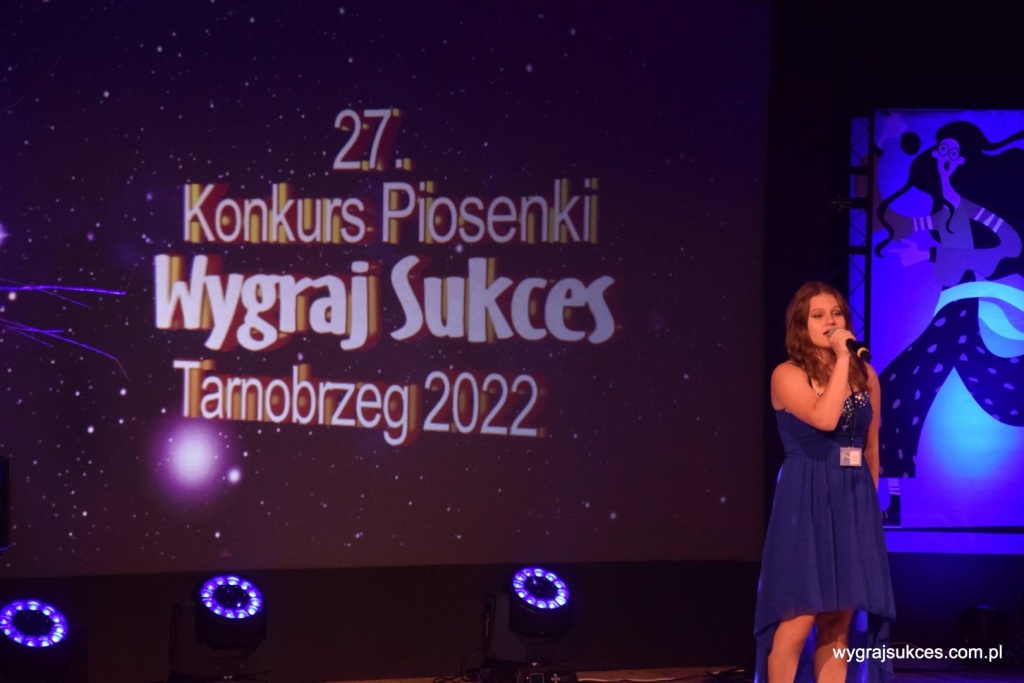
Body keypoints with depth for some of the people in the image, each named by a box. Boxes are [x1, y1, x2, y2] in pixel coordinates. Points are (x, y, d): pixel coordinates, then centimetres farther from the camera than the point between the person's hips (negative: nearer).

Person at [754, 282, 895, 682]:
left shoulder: (865, 375, 10)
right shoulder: (788, 375, -5)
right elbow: (824, 418, -23)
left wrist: (868, 500, 17)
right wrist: (841, 360, -16)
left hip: (853, 503, 5)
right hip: (806, 501, -5)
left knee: (840, 622, 5)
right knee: (798, 620, -10)